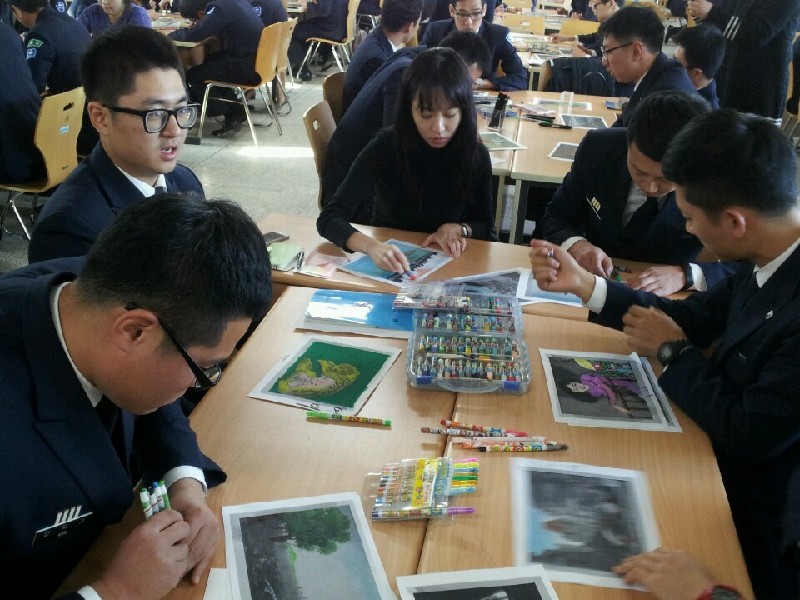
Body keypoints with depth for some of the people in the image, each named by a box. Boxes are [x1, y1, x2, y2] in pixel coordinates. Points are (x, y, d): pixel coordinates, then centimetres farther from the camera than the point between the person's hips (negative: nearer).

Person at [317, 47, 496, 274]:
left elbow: (486, 227, 6)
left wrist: (459, 229, -16)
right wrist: (371, 246, -41)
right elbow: (329, 218, -22)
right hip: (388, 266, -1)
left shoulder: (476, 155, -10)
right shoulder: (384, 149, -17)